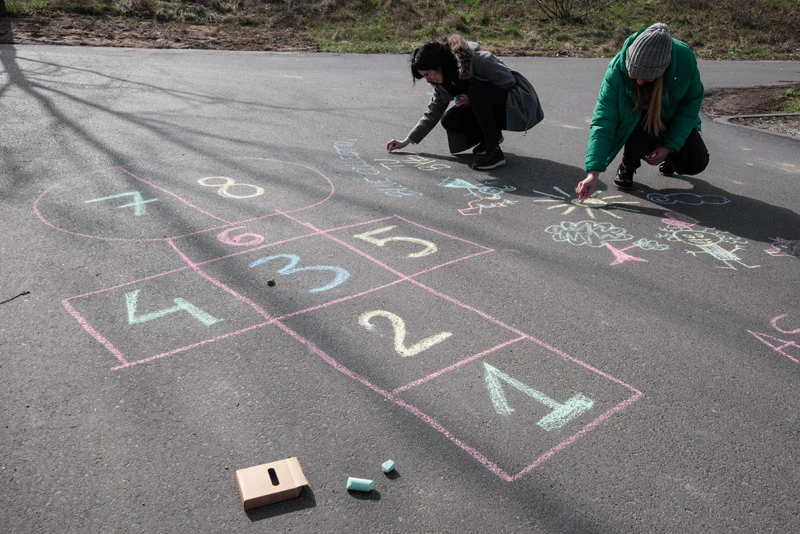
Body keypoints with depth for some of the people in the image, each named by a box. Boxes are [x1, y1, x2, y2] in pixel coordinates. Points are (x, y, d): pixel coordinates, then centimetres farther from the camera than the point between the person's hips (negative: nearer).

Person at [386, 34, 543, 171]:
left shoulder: (477, 60, -25)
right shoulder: (443, 81, -1)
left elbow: (509, 81, -19)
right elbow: (433, 112, 7)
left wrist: (474, 99, -23)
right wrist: (407, 140, 3)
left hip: (517, 103, -7)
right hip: (492, 109, 7)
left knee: (476, 89, -33)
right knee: (449, 120, -13)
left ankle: (494, 151, -28)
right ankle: (492, 135, 8)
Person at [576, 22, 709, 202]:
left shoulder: (684, 57, -30)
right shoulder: (617, 69, -34)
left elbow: (692, 101, -13)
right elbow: (603, 122, -36)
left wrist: (670, 145, -21)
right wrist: (593, 173, -44)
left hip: (673, 117, 2)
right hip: (634, 118, -1)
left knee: (695, 163, -15)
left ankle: (668, 156, 21)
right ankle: (627, 166, -3)